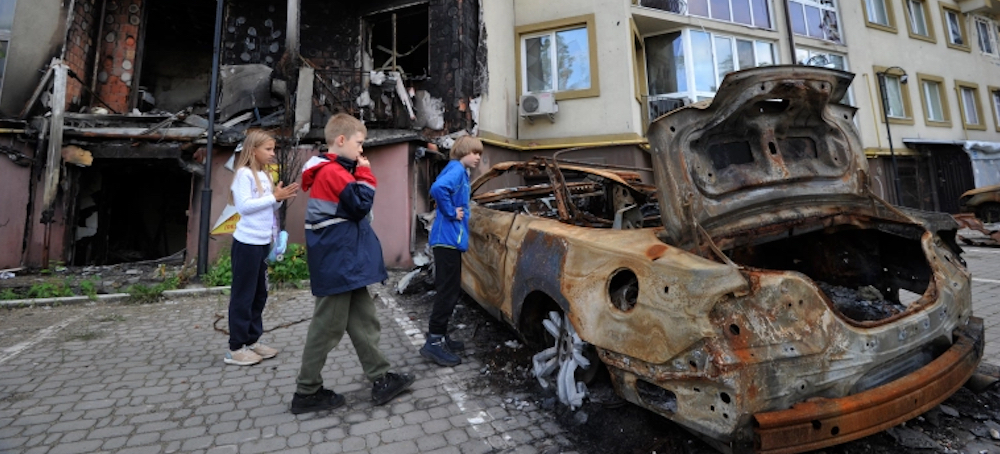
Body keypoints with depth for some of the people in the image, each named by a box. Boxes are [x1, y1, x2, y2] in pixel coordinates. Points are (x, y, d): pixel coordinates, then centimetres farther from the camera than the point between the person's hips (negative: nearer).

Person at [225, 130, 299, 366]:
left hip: (263, 242, 8)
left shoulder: (264, 175, 13)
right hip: (247, 243, -8)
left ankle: (252, 340, 25)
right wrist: (274, 197, -18)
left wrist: (280, 199, -4)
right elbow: (244, 206, -20)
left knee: (259, 293, 14)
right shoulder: (244, 173, -10)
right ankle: (235, 348, 11)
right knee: (243, 295, 0)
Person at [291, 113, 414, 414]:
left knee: (363, 323, 13)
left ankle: (381, 380, 22)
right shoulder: (333, 171, -15)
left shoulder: (332, 171, 16)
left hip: (347, 264, 10)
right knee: (327, 328, 2)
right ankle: (307, 393, 18)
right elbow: (361, 204, -18)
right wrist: (364, 173, -10)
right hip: (337, 266, -10)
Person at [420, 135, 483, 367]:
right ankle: (433, 342, 1)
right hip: (448, 239, -10)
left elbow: (441, 190, 25)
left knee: (450, 290, 15)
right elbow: (437, 188, -30)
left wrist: (455, 212, 10)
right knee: (448, 291, -6)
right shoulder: (456, 170, -12)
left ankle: (440, 336, 24)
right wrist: (451, 213, -20)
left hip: (450, 239, 10)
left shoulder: (460, 172, 18)